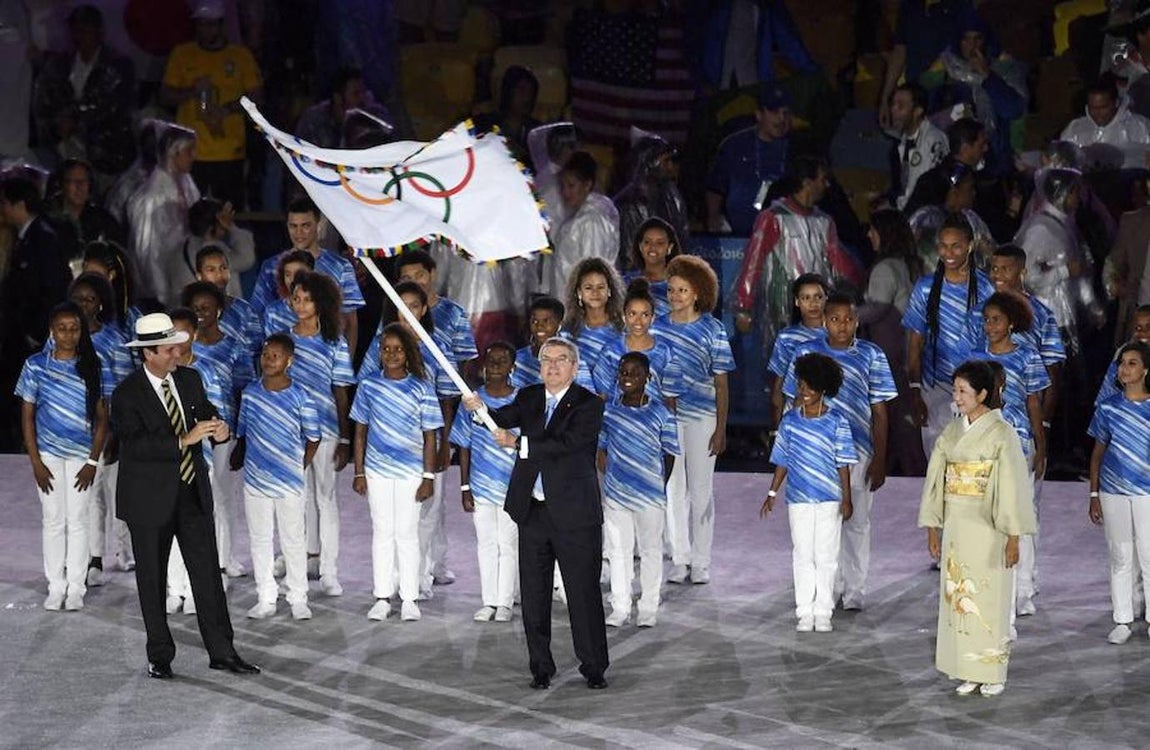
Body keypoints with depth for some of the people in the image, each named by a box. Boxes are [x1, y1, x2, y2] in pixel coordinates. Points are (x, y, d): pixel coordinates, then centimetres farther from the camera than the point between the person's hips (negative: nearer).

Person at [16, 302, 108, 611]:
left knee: (78, 520, 2)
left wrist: (93, 461, -5)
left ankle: (76, 588, 7)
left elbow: (102, 417, 1)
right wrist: (36, 462, -4)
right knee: (53, 520, 4)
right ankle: (56, 587, 11)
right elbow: (27, 416, 2)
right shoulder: (36, 365, -1)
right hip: (48, 453, 0)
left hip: (81, 454, 0)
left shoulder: (91, 367, 0)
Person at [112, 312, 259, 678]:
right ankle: (159, 655, 18)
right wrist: (183, 441, -33)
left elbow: (207, 413, 12)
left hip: (193, 492, 4)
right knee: (152, 578, 7)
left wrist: (219, 428, -13)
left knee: (207, 572, 4)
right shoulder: (127, 395, -14)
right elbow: (136, 445, -24)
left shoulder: (189, 379, 4)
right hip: (151, 497, -4)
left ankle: (221, 651, 9)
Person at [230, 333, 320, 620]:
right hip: (255, 478, 3)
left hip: (289, 482, -3)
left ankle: (298, 599, 15)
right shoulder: (250, 392, 0)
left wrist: (299, 468, 2)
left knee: (294, 541, 5)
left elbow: (313, 439, 1)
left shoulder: (300, 398, -9)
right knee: (259, 539, 10)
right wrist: (238, 456, 12)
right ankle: (266, 599, 19)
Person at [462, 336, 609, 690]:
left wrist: (518, 443, -19)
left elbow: (566, 444, -19)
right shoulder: (529, 397, 11)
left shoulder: (589, 405, -7)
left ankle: (593, 667, 10)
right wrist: (479, 409, -24)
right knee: (534, 594, 8)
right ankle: (541, 667, 17)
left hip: (574, 513, -5)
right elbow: (506, 418, -4)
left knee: (583, 593, 0)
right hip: (533, 511, 5)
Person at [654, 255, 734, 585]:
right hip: (666, 416, 2)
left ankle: (701, 561, 12)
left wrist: (721, 428, -4)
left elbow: (721, 384, 0)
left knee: (701, 488, 4)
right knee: (673, 488, 5)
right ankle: (680, 558, 14)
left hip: (701, 416, -2)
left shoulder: (712, 330, -2)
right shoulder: (658, 326, 5)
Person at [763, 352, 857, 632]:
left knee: (826, 556, 3)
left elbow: (843, 464, -1)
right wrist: (772, 493, 9)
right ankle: (804, 613, 9)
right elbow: (782, 461, 10)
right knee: (803, 556, 5)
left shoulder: (837, 422, -3)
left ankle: (823, 613, 10)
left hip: (829, 501, -2)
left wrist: (846, 498, -4)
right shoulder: (790, 421, 4)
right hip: (798, 500, 2)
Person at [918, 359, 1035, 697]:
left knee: (989, 599, -1)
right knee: (958, 596, 6)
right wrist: (932, 528, 9)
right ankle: (968, 672, 14)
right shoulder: (951, 432, 8)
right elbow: (936, 481, 12)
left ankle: (993, 674, 9)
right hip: (956, 527, 6)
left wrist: (1013, 538, -13)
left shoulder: (1001, 434, -9)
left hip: (988, 528, -6)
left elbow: (1012, 486, -11)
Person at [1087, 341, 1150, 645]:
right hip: (1113, 493, 2)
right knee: (1121, 557, 9)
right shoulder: (1108, 408, 3)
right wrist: (1094, 495, 5)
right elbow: (1097, 454, 9)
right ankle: (1122, 621, 17)